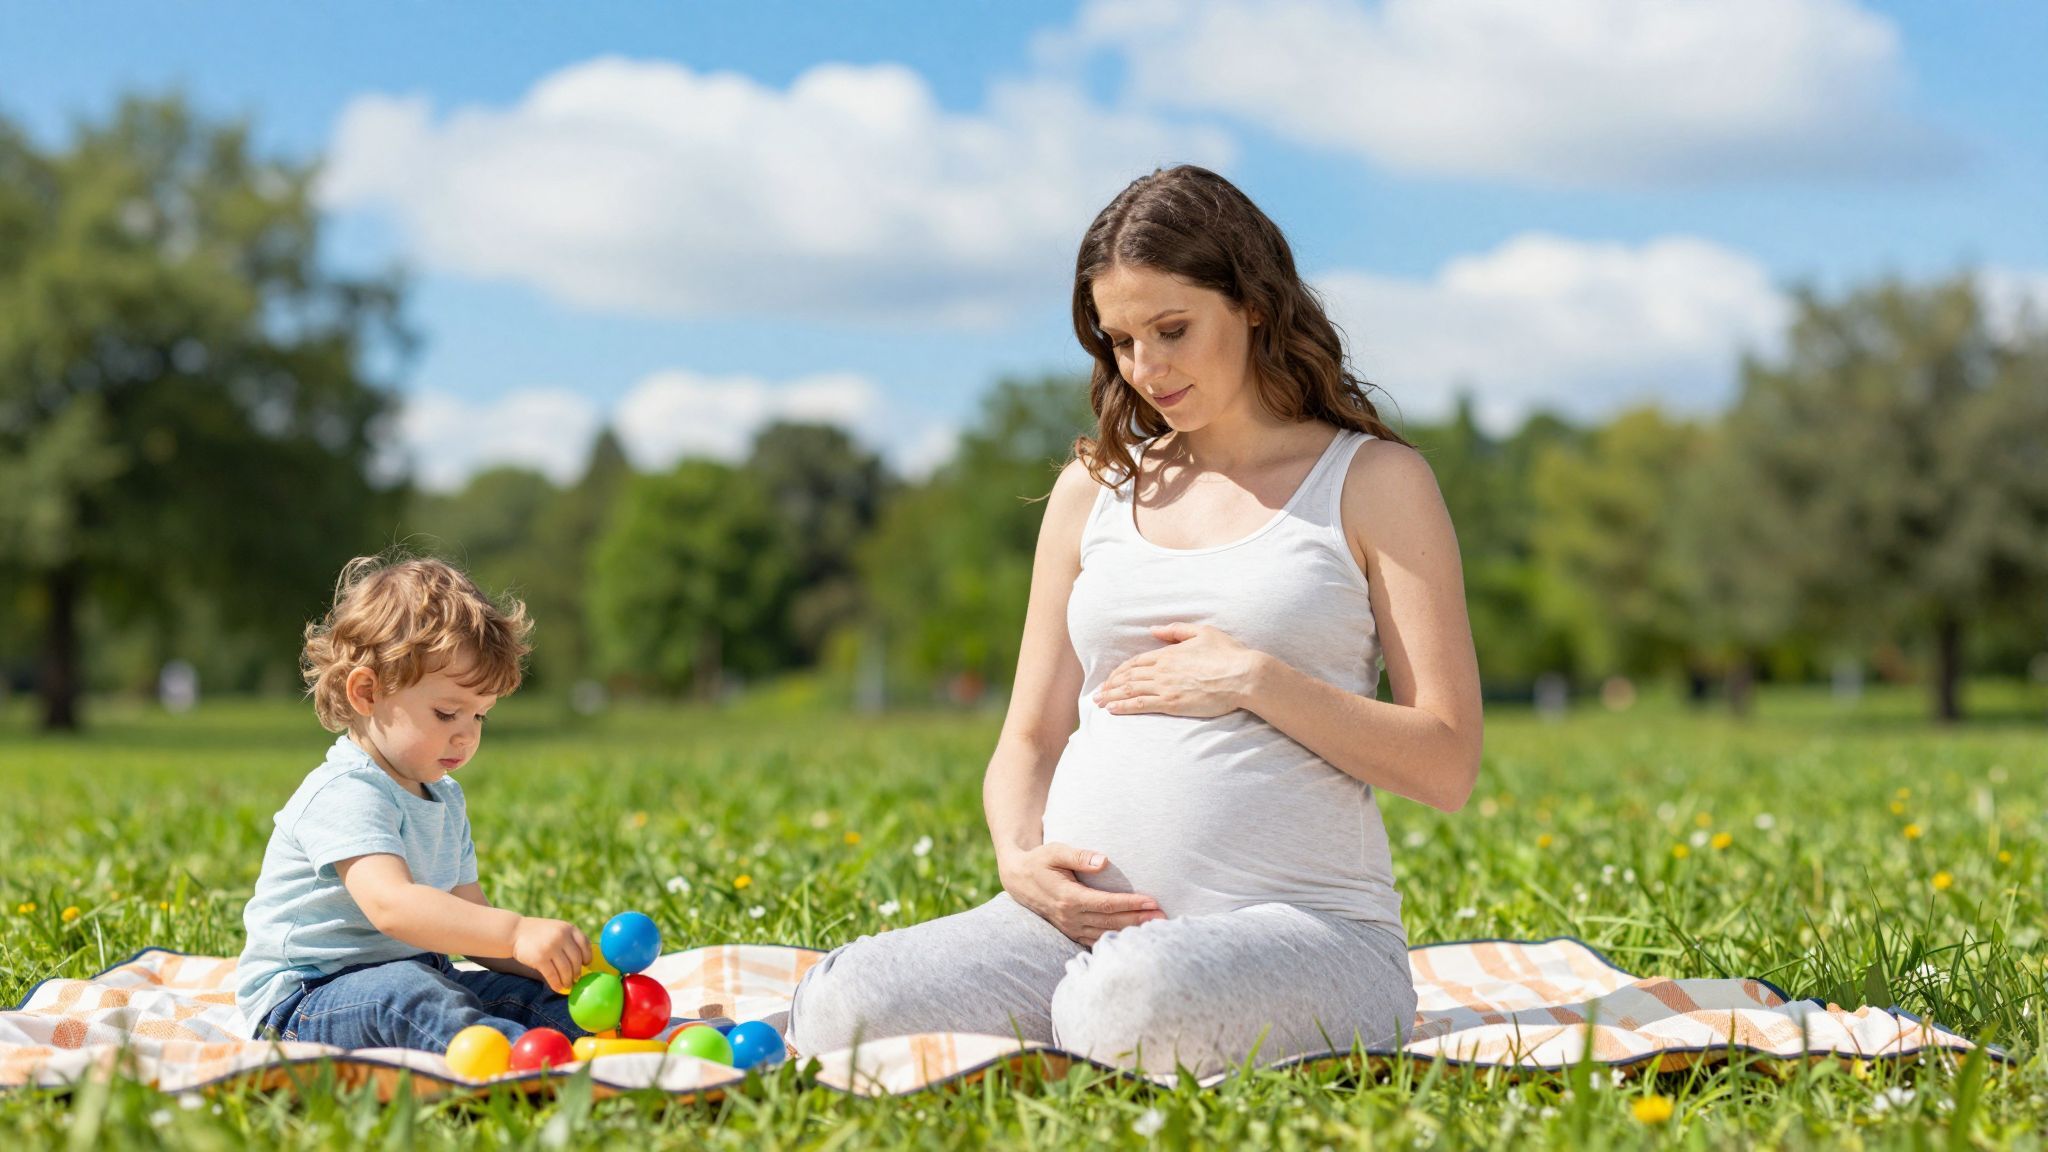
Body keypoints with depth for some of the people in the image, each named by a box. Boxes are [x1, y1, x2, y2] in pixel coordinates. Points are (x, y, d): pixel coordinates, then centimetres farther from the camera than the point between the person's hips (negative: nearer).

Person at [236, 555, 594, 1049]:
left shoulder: (445, 797, 15)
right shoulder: (344, 795, -19)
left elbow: (468, 918, 14)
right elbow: (391, 905, -36)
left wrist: (554, 964, -5)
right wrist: (518, 932, -46)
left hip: (413, 979, 9)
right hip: (301, 1004, -9)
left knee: (527, 995, -10)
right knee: (399, 993, -38)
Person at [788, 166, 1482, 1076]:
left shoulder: (1373, 482, 6)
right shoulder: (1096, 486, 18)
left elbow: (1447, 768, -1)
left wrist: (1254, 678, -10)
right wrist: (1019, 856, -4)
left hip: (1301, 926, -3)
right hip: (1081, 920, 3)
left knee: (1139, 997, -40)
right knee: (841, 1008, -26)